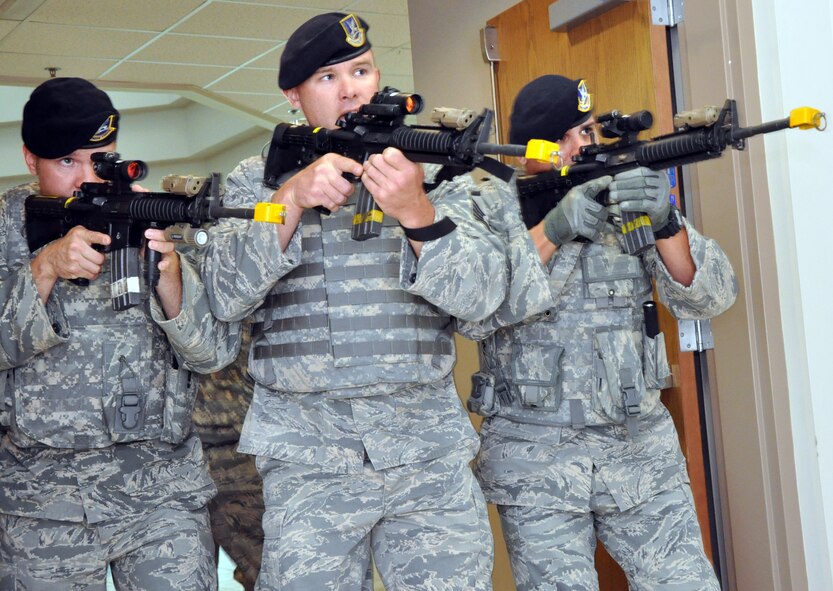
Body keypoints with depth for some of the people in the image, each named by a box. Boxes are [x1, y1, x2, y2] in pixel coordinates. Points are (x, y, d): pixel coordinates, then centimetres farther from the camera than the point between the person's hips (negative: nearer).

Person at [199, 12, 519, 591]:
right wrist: (293, 197, -18)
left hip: (432, 454, 1)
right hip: (306, 459, 0)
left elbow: (482, 295, -5)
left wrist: (415, 210, -21)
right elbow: (226, 296, -6)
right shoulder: (257, 180, 8)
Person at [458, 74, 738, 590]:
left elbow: (710, 297, -4)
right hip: (535, 464, -2)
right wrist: (551, 231, -23)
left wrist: (666, 223, -22)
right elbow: (470, 315, -17)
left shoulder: (627, 198, 5)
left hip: (641, 448, 3)